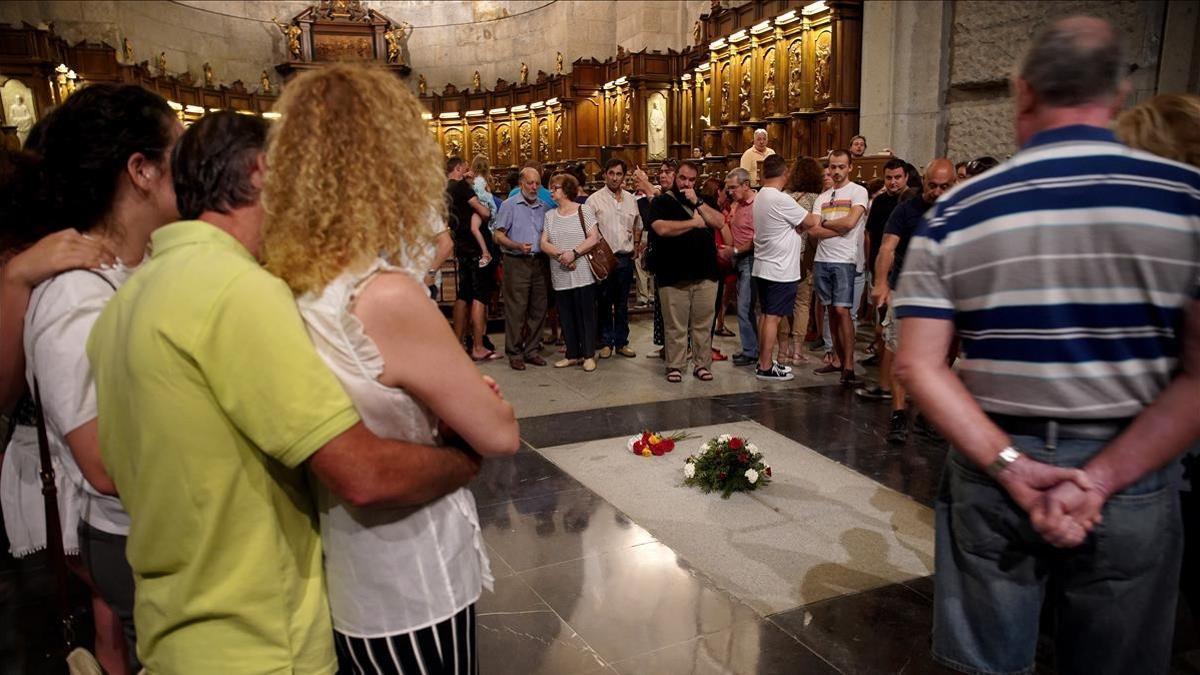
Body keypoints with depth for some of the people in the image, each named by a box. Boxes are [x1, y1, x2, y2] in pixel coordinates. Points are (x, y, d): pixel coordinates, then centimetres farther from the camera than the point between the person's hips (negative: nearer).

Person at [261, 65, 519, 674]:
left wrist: (451, 398, 1)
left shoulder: (284, 283, -6)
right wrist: (466, 404, 1)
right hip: (413, 599, -7)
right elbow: (500, 435, -18)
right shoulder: (385, 297, -29)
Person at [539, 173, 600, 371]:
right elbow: (544, 243, 4)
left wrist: (574, 253, -18)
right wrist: (560, 255, -14)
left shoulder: (584, 210, 1)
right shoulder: (550, 215, 13)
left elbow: (594, 238, -8)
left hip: (583, 274, -4)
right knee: (566, 317, 9)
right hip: (560, 276, 4)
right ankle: (573, 354, 20)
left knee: (586, 315, 0)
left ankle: (589, 355, 9)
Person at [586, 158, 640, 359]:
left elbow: (637, 225, 23)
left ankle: (621, 342, 20)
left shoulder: (631, 199, 10)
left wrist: (636, 245, 12)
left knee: (622, 303, 11)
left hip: (626, 258, 4)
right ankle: (606, 342, 14)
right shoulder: (594, 200, -5)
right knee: (604, 303, 3)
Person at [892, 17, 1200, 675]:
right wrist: (1098, 479, -13)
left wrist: (1011, 467, -11)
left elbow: (918, 365, -10)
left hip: (993, 470, 0)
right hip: (1132, 481, 0)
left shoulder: (953, 213, -5)